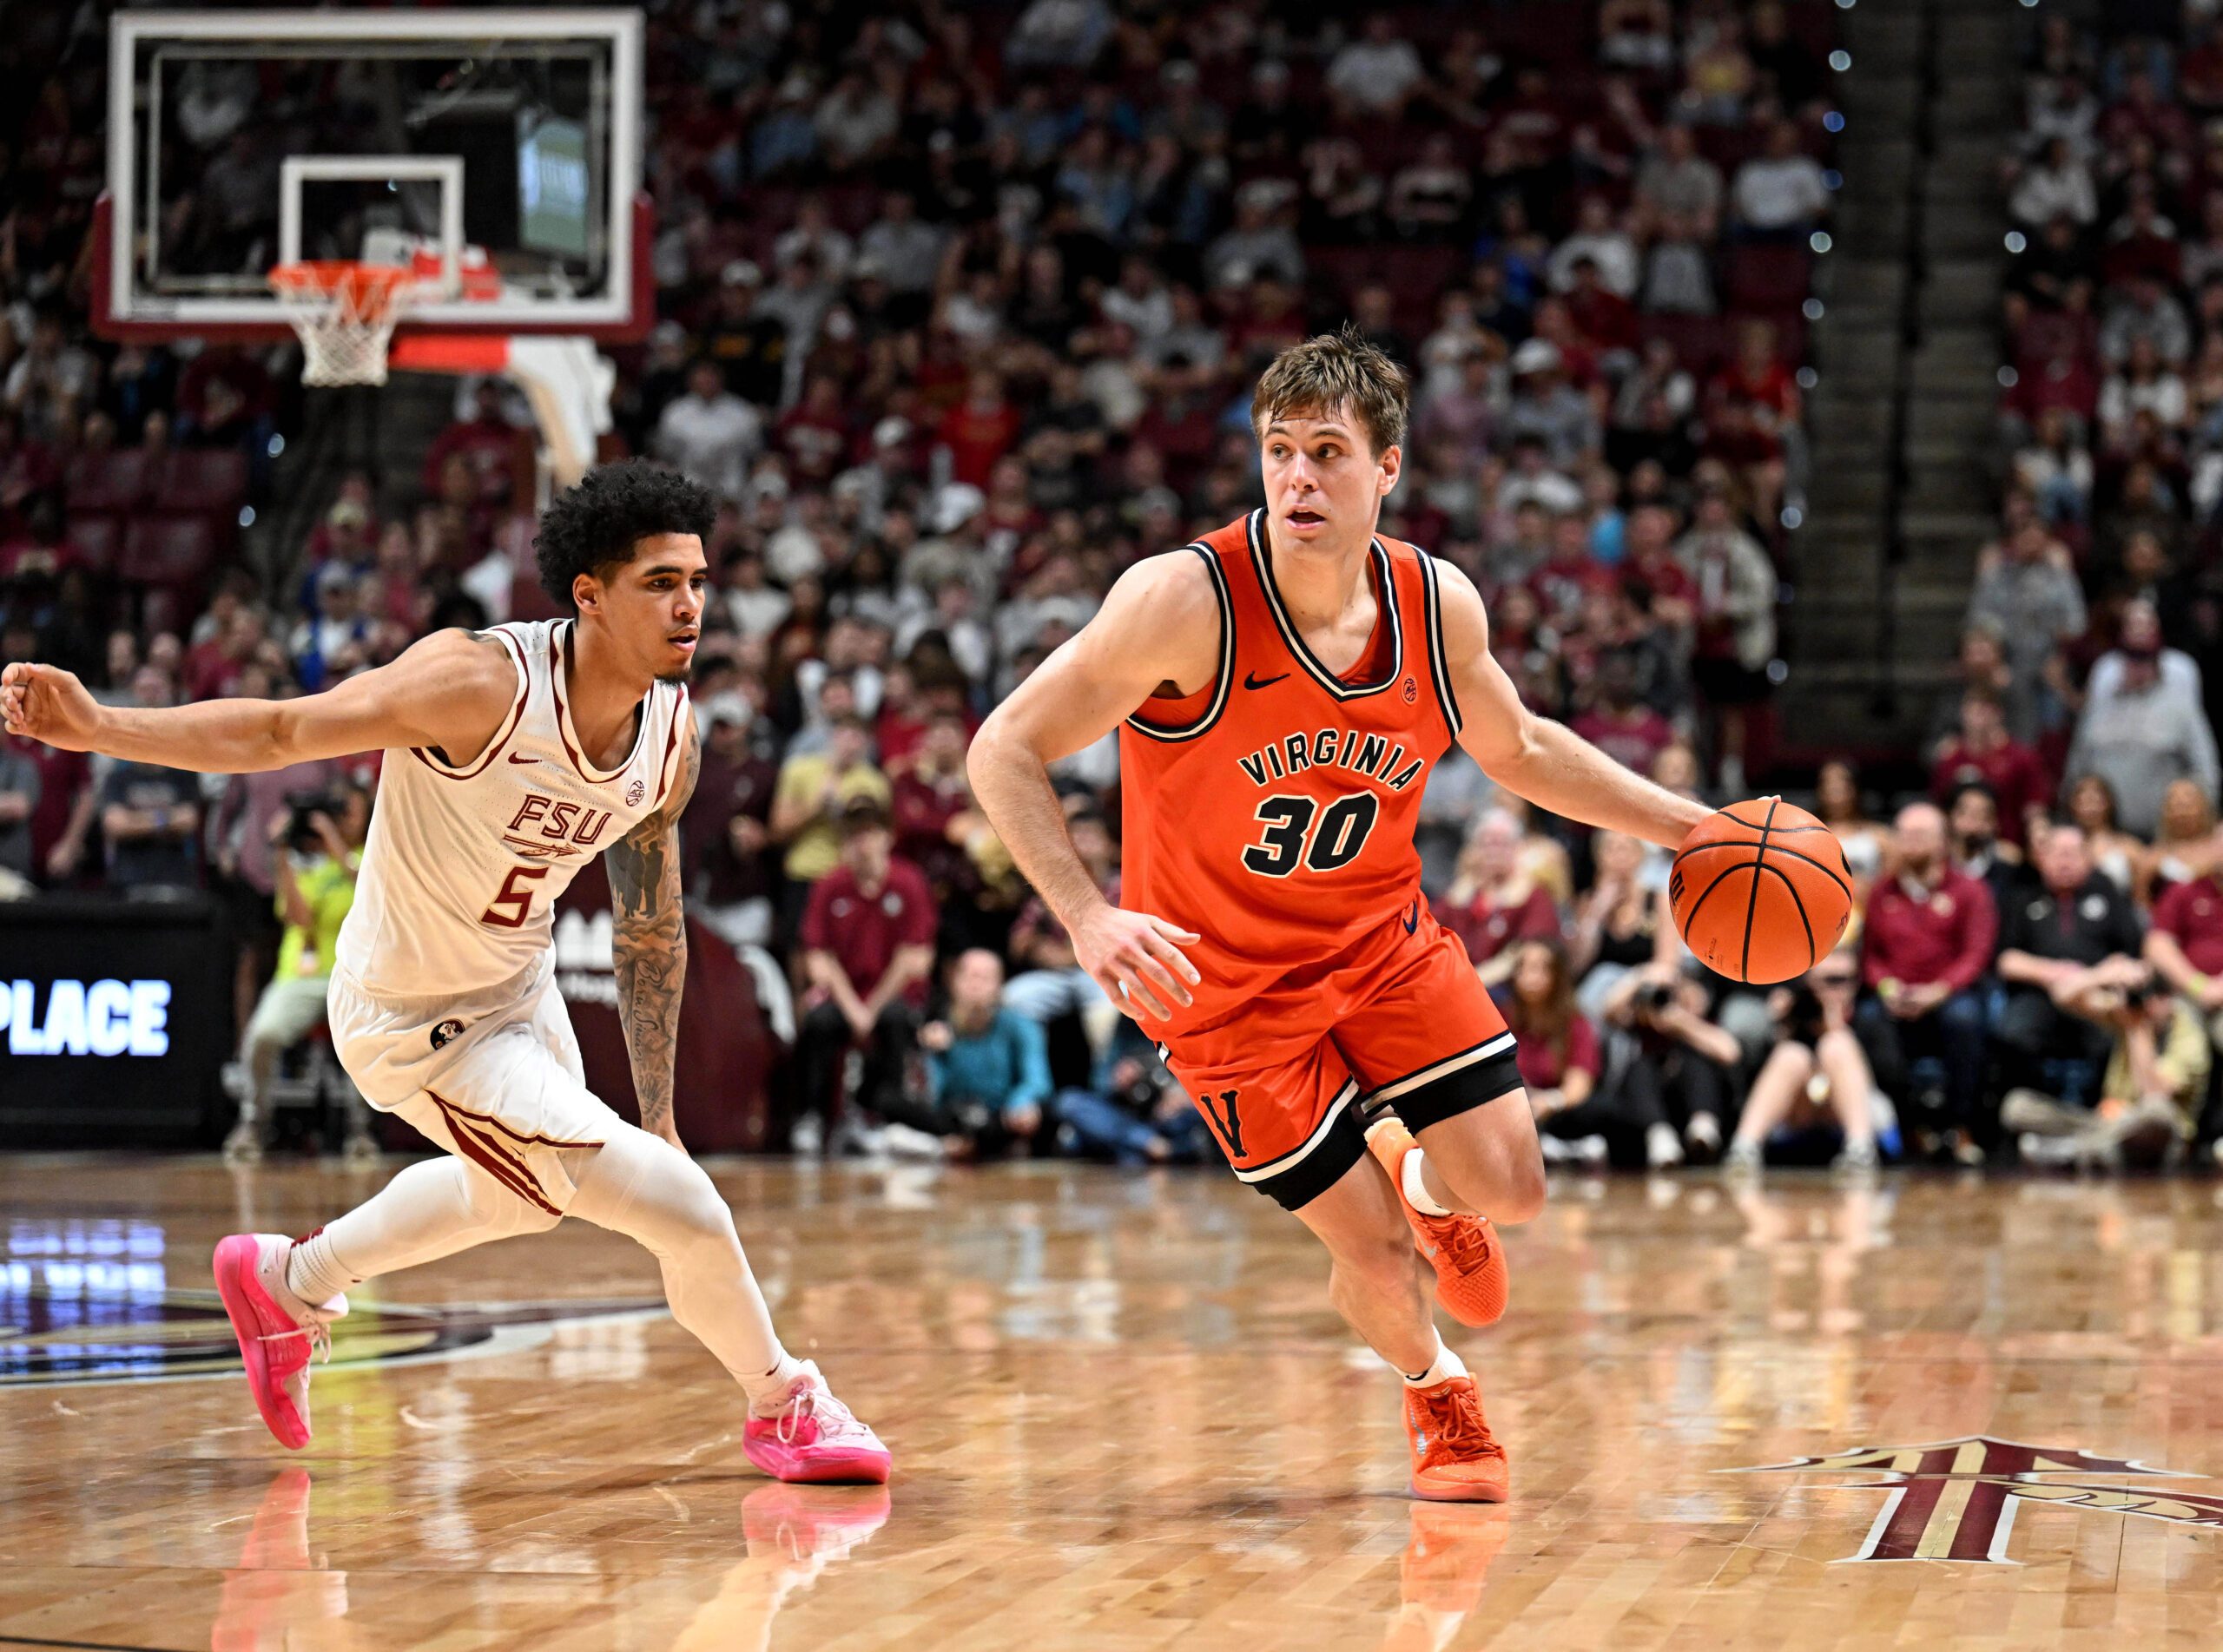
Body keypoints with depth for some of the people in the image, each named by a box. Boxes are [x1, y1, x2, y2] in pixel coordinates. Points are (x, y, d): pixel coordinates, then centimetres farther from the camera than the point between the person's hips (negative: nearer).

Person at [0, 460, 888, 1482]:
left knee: (524, 1191, 34)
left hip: (520, 987, 8)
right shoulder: (483, 683, -30)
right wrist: (97, 727, -40)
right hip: (415, 1023, -8)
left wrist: (658, 1117, 10)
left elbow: (650, 930, 4)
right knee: (680, 1206, -12)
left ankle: (289, 1283, 55)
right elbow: (279, 732, -28)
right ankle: (784, 1407, 14)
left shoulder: (672, 737, -8)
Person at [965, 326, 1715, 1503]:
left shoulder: (1437, 604, -11)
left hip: (1382, 938, 4)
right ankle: (1433, 1388, 31)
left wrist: (1692, 828, 6)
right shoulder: (1186, 600, -26)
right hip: (1225, 975, -4)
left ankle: (1421, 1175, 33)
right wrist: (1089, 918, -35)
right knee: (1373, 1249, -5)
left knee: (1509, 1192, -6)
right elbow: (1005, 750, -22)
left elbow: (1517, 750, 10)